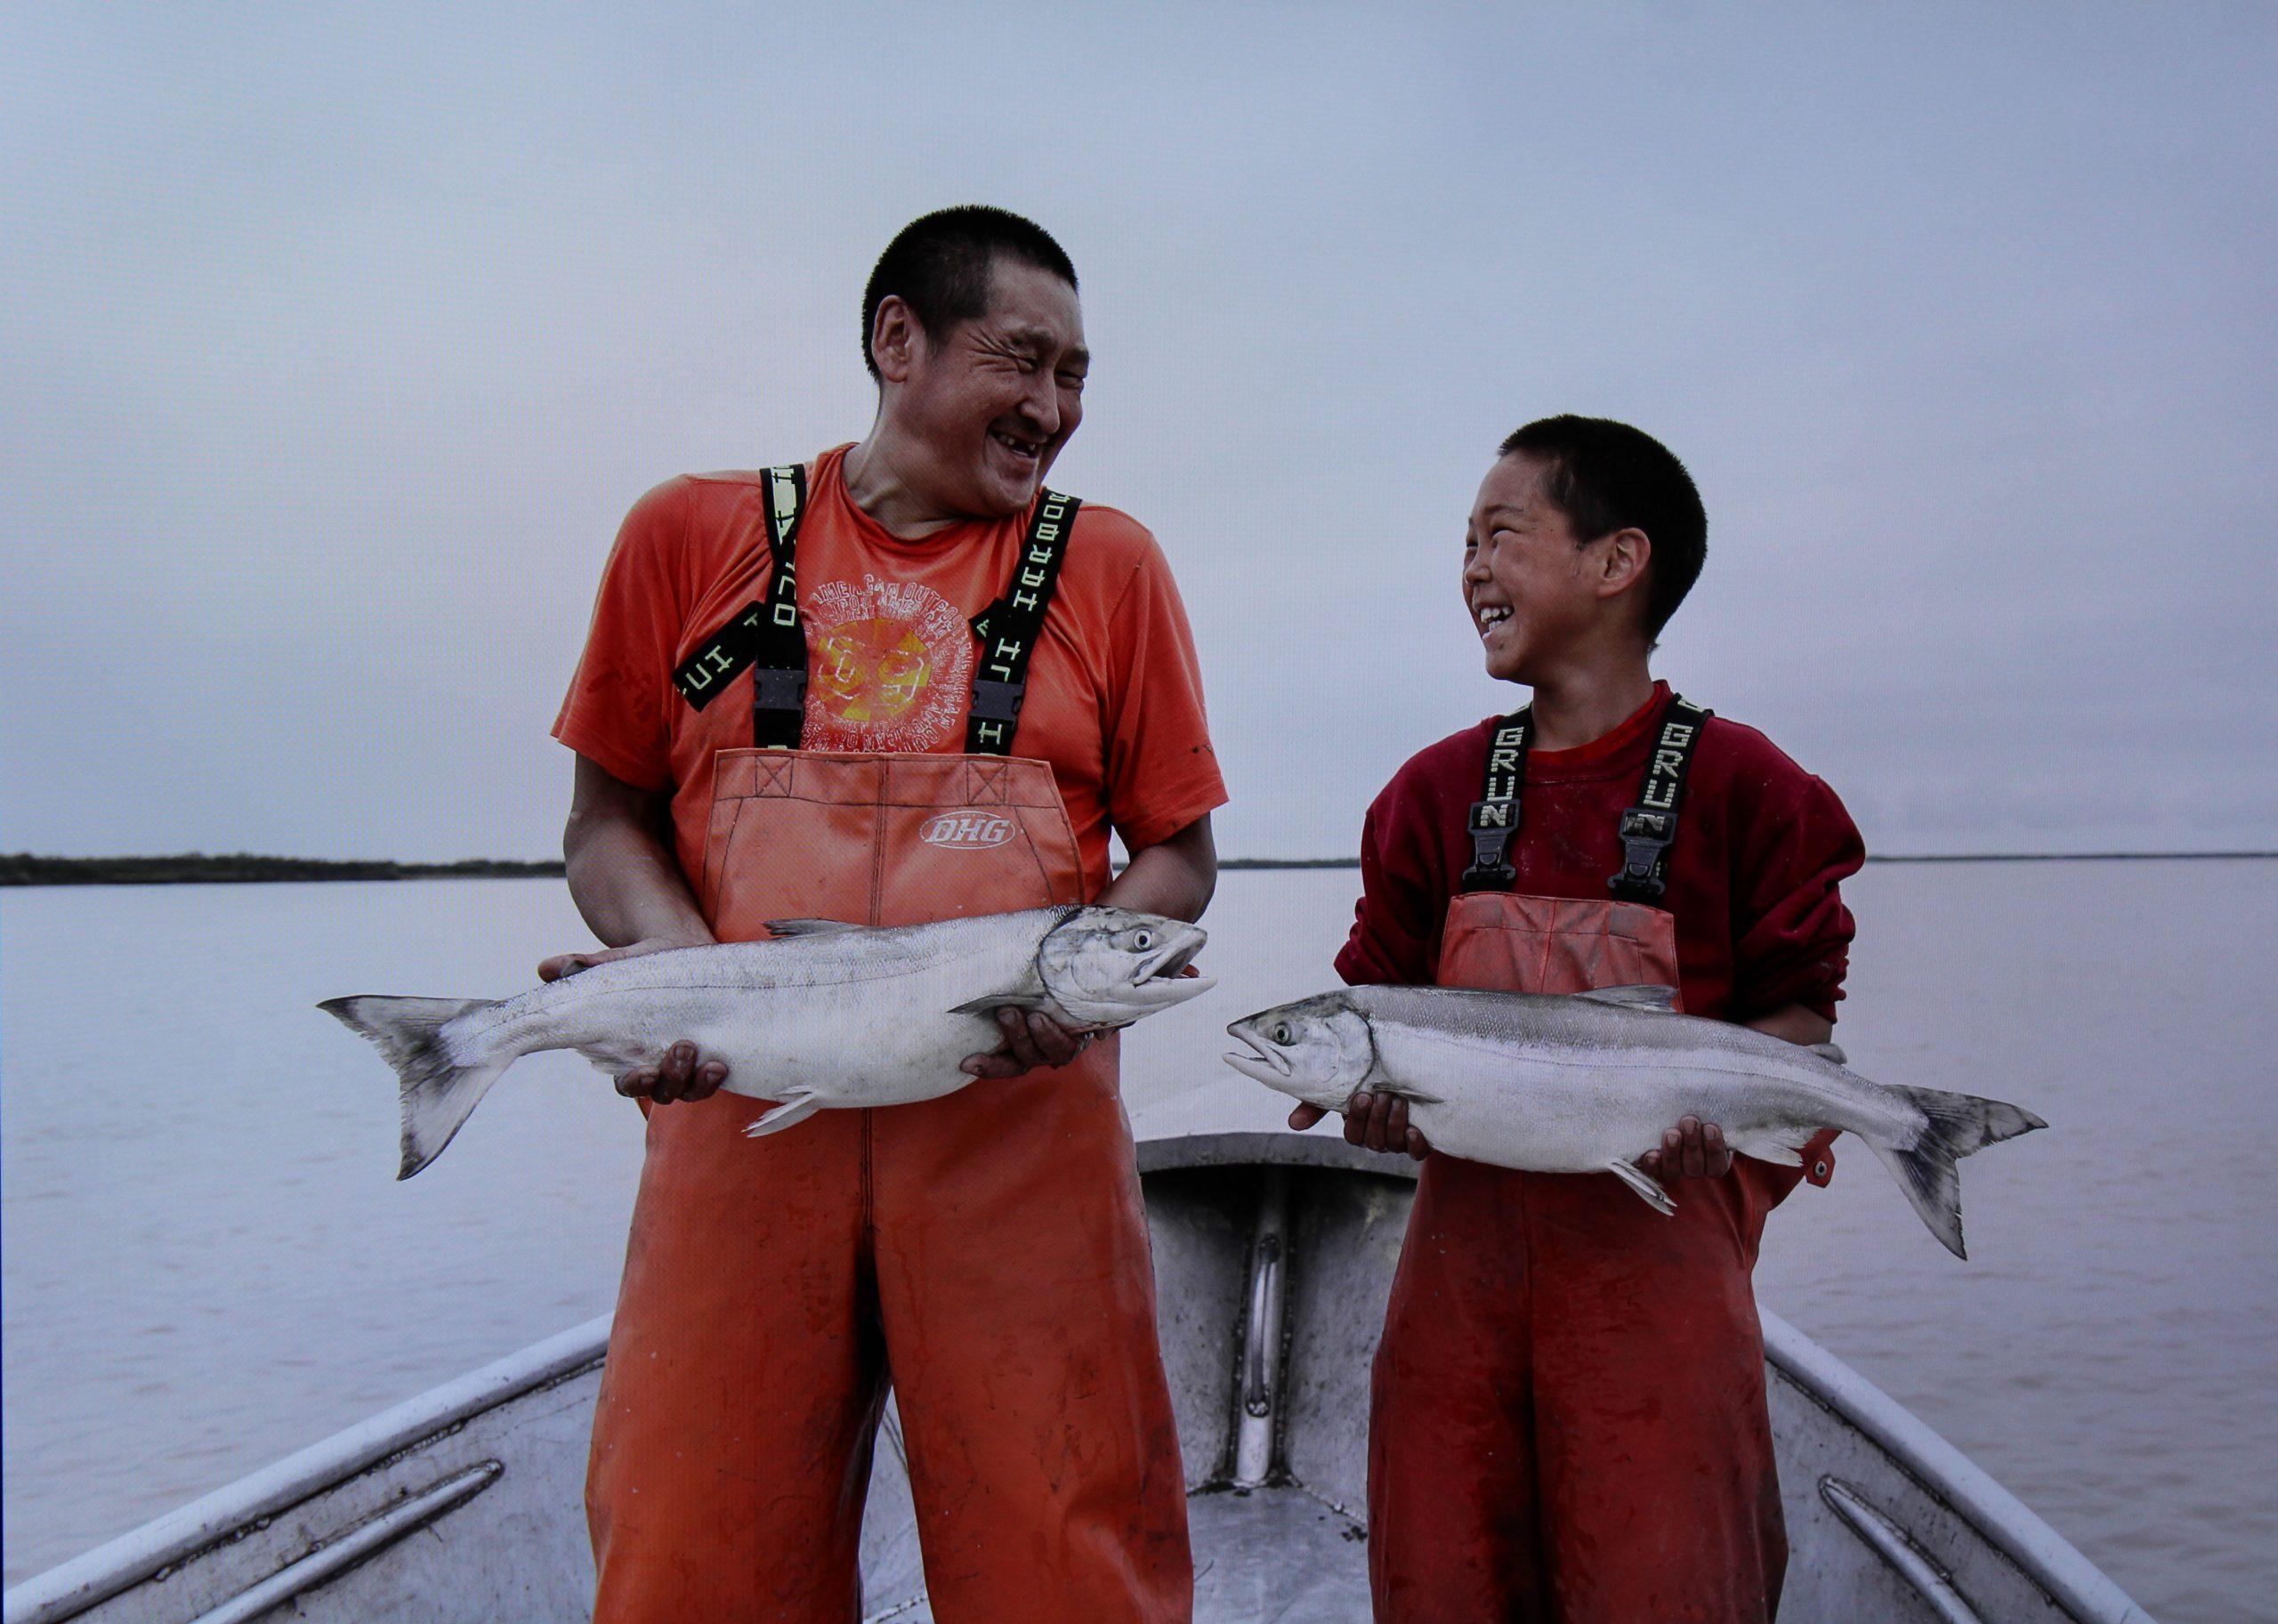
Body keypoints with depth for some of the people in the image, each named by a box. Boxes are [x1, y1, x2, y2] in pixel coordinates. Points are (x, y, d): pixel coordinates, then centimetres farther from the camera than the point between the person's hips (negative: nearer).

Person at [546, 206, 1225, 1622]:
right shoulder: (693, 533, 10)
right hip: (742, 1115, 1)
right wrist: (675, 954, -7)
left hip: (1020, 1125, 0)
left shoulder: (1107, 562, 9)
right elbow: (608, 816, 13)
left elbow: (1179, 853, 10)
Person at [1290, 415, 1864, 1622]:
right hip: (1468, 1228, 4)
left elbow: (1796, 1010, 2)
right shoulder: (1436, 789, 8)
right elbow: (1386, 997, 12)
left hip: (1660, 1232, -3)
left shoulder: (1739, 782, -2)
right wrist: (1371, 1092, -8)